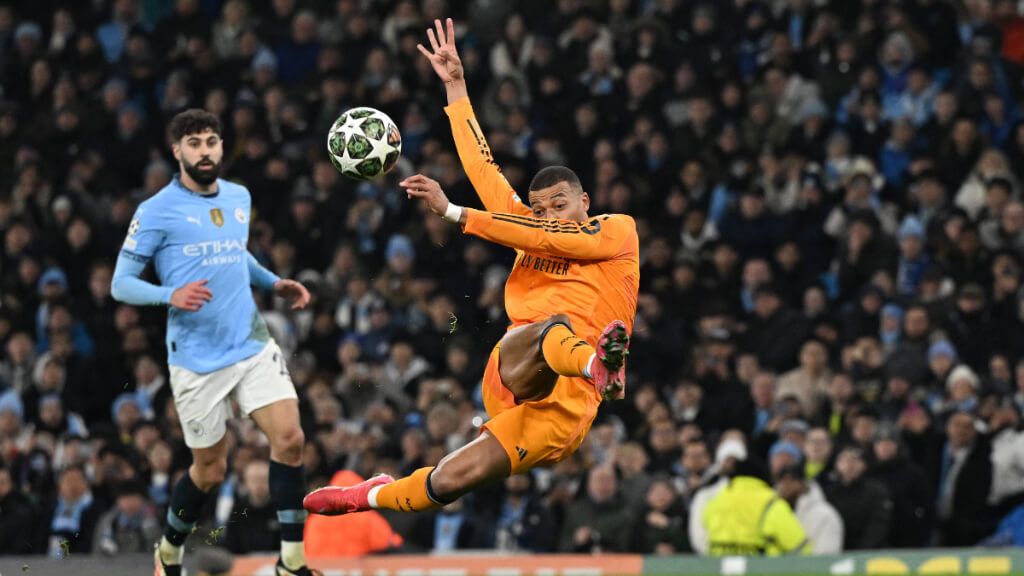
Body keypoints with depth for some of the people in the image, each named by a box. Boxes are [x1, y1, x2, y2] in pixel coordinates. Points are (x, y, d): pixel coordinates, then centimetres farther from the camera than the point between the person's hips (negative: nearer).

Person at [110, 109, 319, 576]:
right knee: (210, 470, 4)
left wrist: (274, 283, 15)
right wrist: (171, 295, -25)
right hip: (197, 359, -4)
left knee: (289, 439, -13)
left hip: (253, 344, 4)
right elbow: (120, 284, -7)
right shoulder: (156, 211, -8)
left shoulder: (239, 198, 10)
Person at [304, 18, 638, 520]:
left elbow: (550, 237, -1)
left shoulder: (618, 231, 13)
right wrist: (455, 87, 32)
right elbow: (483, 170, 31)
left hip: (566, 407, -1)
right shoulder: (530, 229, 28)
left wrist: (453, 212, -2)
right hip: (511, 371, 2)